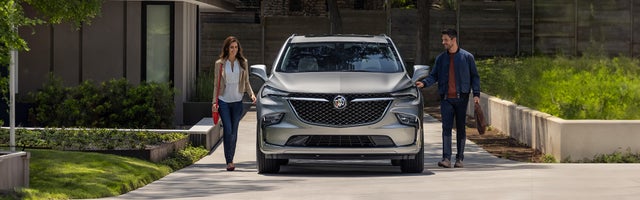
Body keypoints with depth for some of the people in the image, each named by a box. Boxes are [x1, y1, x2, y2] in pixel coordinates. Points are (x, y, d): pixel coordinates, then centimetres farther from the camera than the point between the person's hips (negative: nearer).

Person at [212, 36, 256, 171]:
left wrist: (251, 94, -6)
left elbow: (246, 82, 12)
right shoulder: (219, 64, 2)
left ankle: (230, 159, 16)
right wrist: (214, 102, -2)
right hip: (223, 100, -2)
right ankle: (229, 161, -10)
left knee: (234, 131, 5)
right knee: (227, 130, -11)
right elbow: (216, 84, 5)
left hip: (237, 101, 2)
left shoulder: (243, 63, 6)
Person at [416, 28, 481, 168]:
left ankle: (460, 159, 10)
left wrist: (476, 94, -4)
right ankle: (446, 158, -13)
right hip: (446, 99, 2)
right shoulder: (441, 58, 12)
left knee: (460, 128, 3)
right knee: (446, 128, -8)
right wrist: (424, 83, -11)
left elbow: (474, 76, 6)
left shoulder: (467, 57, 4)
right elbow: (434, 76, 9)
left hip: (461, 98, -2)